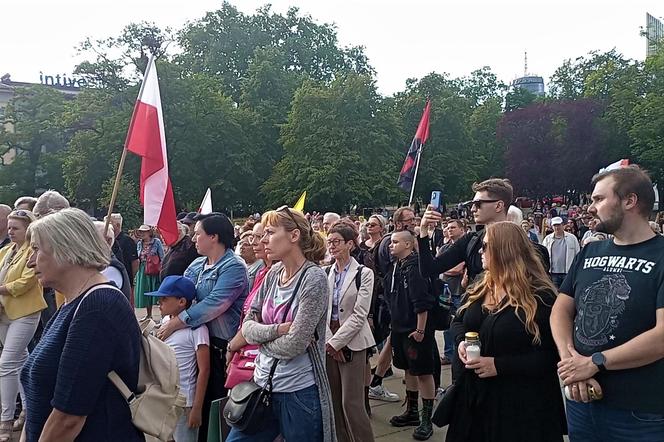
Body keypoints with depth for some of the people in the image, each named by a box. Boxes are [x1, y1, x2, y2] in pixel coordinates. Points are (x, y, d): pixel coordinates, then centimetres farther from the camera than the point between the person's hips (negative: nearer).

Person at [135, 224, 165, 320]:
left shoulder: (156, 242, -5)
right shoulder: (139, 244, 10)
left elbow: (162, 257, -4)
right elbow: (137, 259, 17)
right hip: (143, 271, 5)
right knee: (145, 293, 11)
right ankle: (148, 315, 24)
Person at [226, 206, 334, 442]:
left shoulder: (314, 278, -17)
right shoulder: (273, 274, 3)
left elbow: (293, 345, -20)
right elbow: (247, 327, 2)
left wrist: (262, 335, -4)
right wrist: (278, 330, -15)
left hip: (299, 392, -6)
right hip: (263, 383, 6)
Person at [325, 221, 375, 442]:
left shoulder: (364, 273, -5)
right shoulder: (325, 273, 7)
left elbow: (359, 314, -11)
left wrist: (336, 342, -14)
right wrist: (328, 341, -8)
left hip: (351, 342, -4)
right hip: (329, 342, 5)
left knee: (351, 402, -4)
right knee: (334, 399, 11)